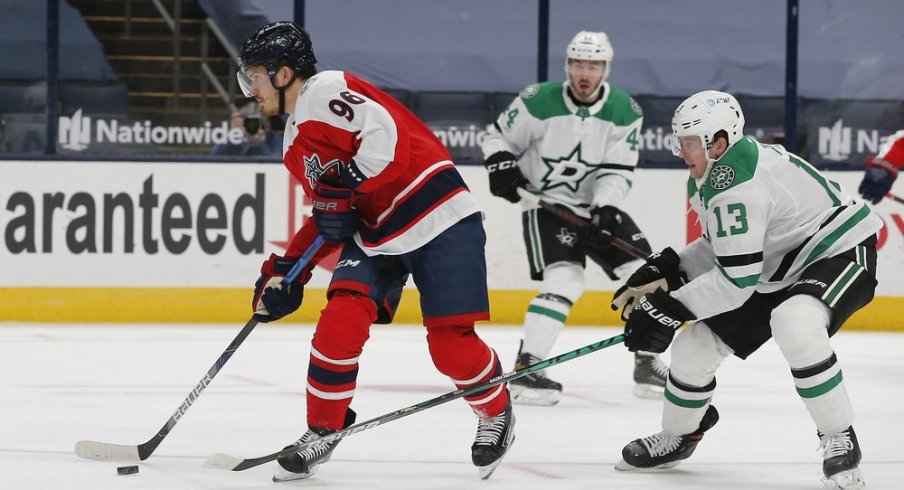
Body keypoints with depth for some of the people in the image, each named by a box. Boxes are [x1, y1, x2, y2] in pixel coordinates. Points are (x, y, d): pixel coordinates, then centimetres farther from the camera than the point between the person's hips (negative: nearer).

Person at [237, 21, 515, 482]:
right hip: (374, 235, 9)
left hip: (438, 219, -9)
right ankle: (323, 429, 2)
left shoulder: (325, 90, -13)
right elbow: (329, 218, 23)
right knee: (341, 321, -10)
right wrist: (286, 271, 16)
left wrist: (342, 188, -26)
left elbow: (383, 133, -26)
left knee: (450, 343, -8)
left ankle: (496, 413, 19)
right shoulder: (296, 142, 18)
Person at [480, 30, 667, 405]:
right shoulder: (539, 102, -14)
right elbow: (498, 136, 0)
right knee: (564, 280, -25)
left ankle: (648, 364, 17)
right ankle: (525, 370, -24)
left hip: (598, 207, 5)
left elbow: (618, 172, -10)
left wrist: (605, 209, -26)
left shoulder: (625, 111, -7)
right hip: (546, 204, -5)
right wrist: (501, 163, -21)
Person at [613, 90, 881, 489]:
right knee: (694, 347, 6)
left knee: (795, 325, -41)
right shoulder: (712, 175, 2)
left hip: (839, 253, -10)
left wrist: (671, 309, -24)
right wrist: (668, 268, 0)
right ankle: (678, 437, 33)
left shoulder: (737, 185, -29)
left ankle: (839, 438, -25)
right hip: (777, 270, 10)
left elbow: (737, 279, -30)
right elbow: (725, 247, 14)